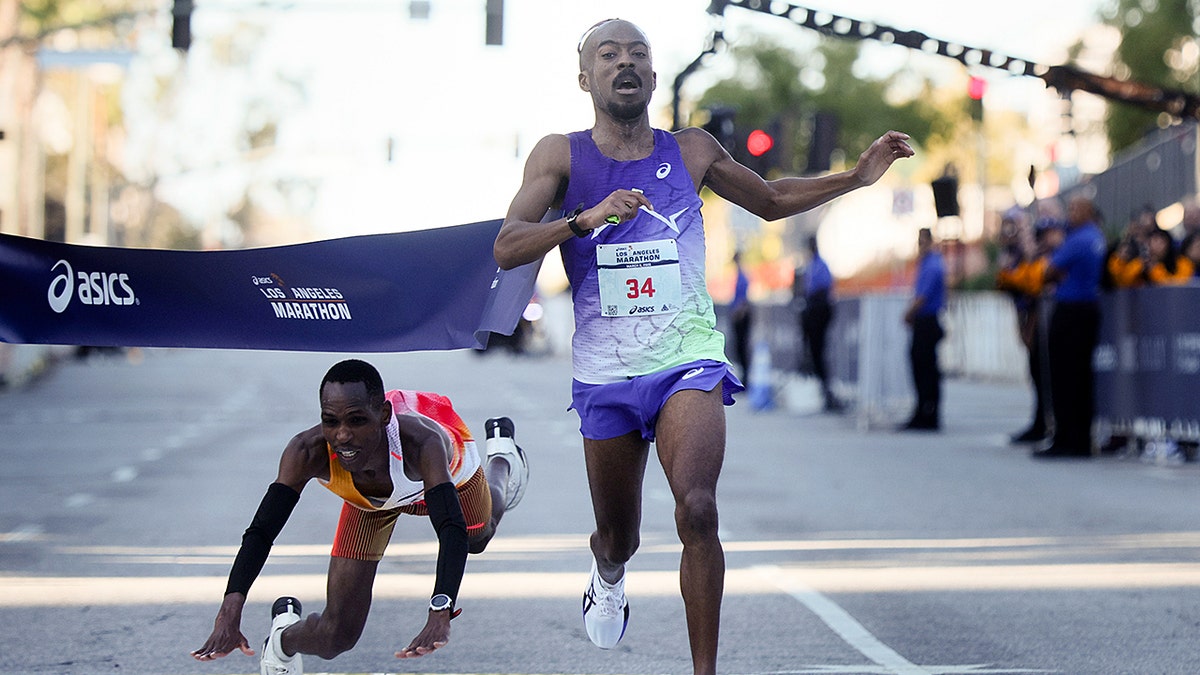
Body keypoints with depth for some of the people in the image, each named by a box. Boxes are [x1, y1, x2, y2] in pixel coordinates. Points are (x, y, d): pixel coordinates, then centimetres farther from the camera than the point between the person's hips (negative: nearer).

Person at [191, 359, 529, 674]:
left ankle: (500, 448, 64)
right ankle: (283, 637, 28)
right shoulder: (308, 452, -42)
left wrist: (440, 617, -73)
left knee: (479, 536, 35)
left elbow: (453, 532, -57)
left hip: (451, 475, -1)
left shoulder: (422, 442, -50)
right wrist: (229, 612, -60)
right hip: (370, 500, 1)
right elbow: (261, 531, -44)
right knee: (336, 637, -8)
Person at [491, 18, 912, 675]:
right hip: (604, 374, 0)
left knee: (696, 510, -23)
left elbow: (770, 200, 22)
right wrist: (586, 218, -28)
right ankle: (608, 574, 51)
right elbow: (506, 248, -12)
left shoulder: (691, 151, 5)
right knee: (617, 538, 13)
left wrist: (858, 176, 11)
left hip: (688, 361, 0)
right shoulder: (561, 154, -1)